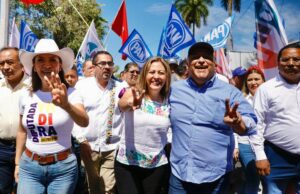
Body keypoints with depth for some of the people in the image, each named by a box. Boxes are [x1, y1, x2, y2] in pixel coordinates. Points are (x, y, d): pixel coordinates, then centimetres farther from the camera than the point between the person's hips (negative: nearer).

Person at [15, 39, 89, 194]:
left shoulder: (70, 93, -10)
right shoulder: (26, 96, 1)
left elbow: (84, 122, -29)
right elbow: (22, 132, 13)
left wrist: (66, 105, -47)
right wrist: (17, 162, 14)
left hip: (63, 167, -2)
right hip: (29, 166, 3)